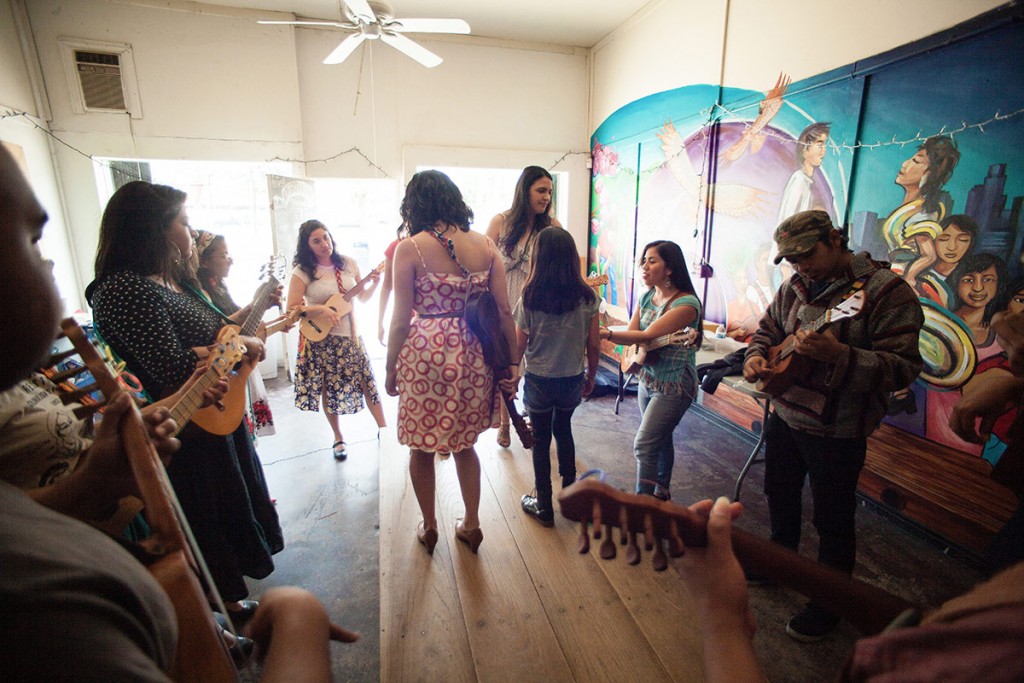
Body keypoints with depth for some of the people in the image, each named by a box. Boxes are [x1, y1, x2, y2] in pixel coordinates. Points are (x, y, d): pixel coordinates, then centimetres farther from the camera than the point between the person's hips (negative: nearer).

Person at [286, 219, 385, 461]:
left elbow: (362, 297, 10)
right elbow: (291, 309, -9)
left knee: (367, 382, 3)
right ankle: (339, 439, 26)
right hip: (320, 339, -2)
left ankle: (383, 429, 18)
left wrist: (374, 284, -8)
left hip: (350, 335, 2)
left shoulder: (348, 263, 2)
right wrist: (320, 309, -21)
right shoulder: (303, 272, -7)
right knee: (330, 388, 9)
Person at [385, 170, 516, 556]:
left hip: (425, 354, -3)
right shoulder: (485, 246, 1)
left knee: (422, 447, 17)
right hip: (472, 354, 4)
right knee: (464, 444, 22)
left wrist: (390, 369, 4)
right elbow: (504, 312, 0)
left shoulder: (409, 249, -8)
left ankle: (429, 527, 35)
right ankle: (471, 524, 34)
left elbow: (401, 320, -8)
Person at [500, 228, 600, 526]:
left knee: (541, 440, 14)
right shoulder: (587, 297, -9)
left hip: (539, 381, -3)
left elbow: (519, 345, -8)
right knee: (563, 430, 26)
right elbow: (594, 345, -3)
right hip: (573, 380, 3)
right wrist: (591, 376, 12)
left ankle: (544, 507, 26)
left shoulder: (530, 298, -14)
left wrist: (512, 376, 7)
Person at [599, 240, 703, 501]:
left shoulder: (686, 303, -21)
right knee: (660, 440, 21)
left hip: (673, 386, -7)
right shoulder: (647, 296, 4)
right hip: (647, 379, 8)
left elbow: (648, 335, -29)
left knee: (644, 445, -9)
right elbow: (631, 332, -1)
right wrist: (606, 333, -22)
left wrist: (606, 333, -38)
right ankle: (661, 493, 39)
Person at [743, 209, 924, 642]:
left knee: (832, 520, 10)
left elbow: (903, 367, -22)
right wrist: (756, 356, -7)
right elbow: (768, 329, 14)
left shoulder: (887, 291, -17)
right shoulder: (794, 287, 3)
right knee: (779, 494, 23)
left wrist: (838, 356, -37)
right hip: (783, 415, 7)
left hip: (836, 432, -6)